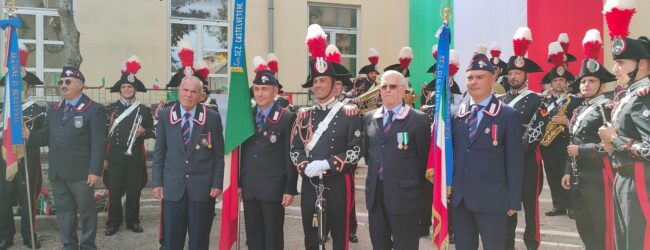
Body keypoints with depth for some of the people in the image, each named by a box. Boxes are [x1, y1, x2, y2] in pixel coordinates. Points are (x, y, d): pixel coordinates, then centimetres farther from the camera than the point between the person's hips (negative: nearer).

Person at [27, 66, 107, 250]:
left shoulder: (94, 110, -8)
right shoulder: (53, 109, 15)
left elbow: (99, 143, -13)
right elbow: (47, 135, 10)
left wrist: (95, 171, -18)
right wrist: (30, 135, -10)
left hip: (80, 172, -6)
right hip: (57, 172, 6)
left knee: (86, 210, 8)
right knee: (63, 211, 13)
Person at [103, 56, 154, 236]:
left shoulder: (144, 110, 6)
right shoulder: (111, 109, 4)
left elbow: (152, 132, 10)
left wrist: (144, 131, -13)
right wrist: (103, 157, 0)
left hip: (135, 155, 1)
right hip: (115, 155, -1)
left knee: (134, 191, 6)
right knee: (114, 191, 2)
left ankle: (133, 221, 18)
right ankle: (113, 222, 13)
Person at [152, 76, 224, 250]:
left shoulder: (212, 118, -1)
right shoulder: (165, 115, 3)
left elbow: (219, 154, 2)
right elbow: (159, 152, 6)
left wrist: (217, 183, -3)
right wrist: (157, 182, 2)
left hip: (202, 187, -1)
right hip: (173, 187, 1)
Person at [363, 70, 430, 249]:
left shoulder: (418, 119, -6)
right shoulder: (369, 117, 10)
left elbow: (424, 158, -3)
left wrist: (420, 192, 2)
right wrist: (374, 170, 14)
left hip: (403, 194, -5)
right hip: (375, 194, 5)